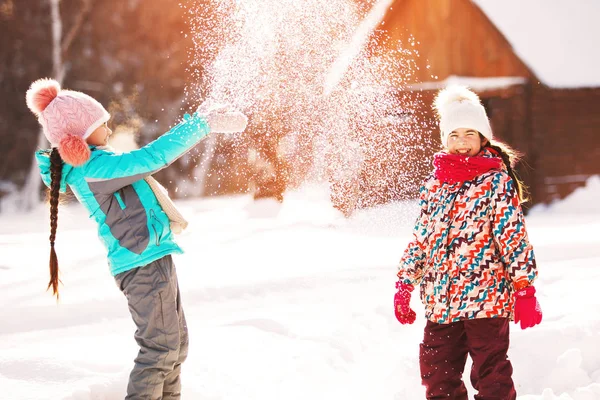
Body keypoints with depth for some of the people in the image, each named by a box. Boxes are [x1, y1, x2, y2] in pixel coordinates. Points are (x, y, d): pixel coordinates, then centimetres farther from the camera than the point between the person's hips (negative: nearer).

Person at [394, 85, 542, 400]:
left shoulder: (497, 181, -4)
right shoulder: (434, 184, 12)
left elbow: (513, 235, -8)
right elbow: (421, 238, 17)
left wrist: (525, 290, -13)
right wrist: (404, 285, 14)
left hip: (486, 294, -6)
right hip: (440, 300, 6)